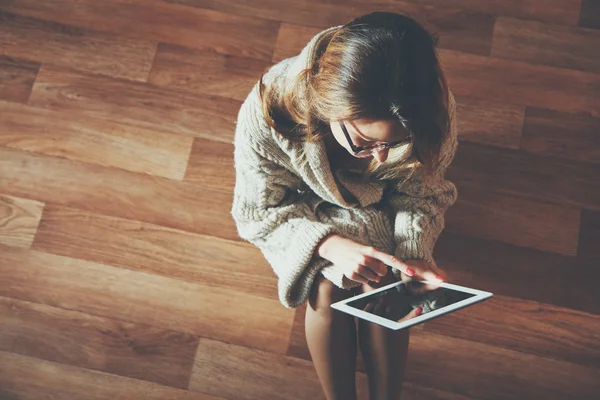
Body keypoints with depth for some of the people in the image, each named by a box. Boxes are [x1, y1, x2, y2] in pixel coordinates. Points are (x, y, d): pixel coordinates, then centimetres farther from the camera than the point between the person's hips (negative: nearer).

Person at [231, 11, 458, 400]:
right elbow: (259, 212, -22)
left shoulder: (433, 113, -32)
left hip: (379, 207, 2)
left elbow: (422, 194, -11)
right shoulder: (268, 110, -37)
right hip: (299, 212, -1)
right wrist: (329, 245, -38)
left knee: (383, 289, -21)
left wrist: (415, 255, -29)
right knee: (328, 292, -23)